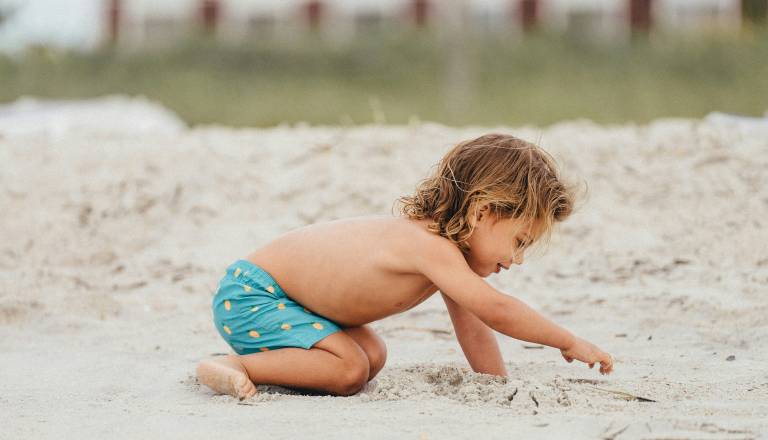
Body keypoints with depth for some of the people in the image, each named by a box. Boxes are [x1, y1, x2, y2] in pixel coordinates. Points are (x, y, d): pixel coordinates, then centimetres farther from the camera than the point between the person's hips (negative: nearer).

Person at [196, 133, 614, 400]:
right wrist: (569, 342, -24)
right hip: (247, 295, -10)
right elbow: (495, 309, -32)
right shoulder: (430, 246, -27)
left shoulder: (447, 252, 3)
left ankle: (255, 360, 11)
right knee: (349, 369, -21)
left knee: (372, 356, 10)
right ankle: (233, 365, -14)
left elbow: (471, 327, 9)